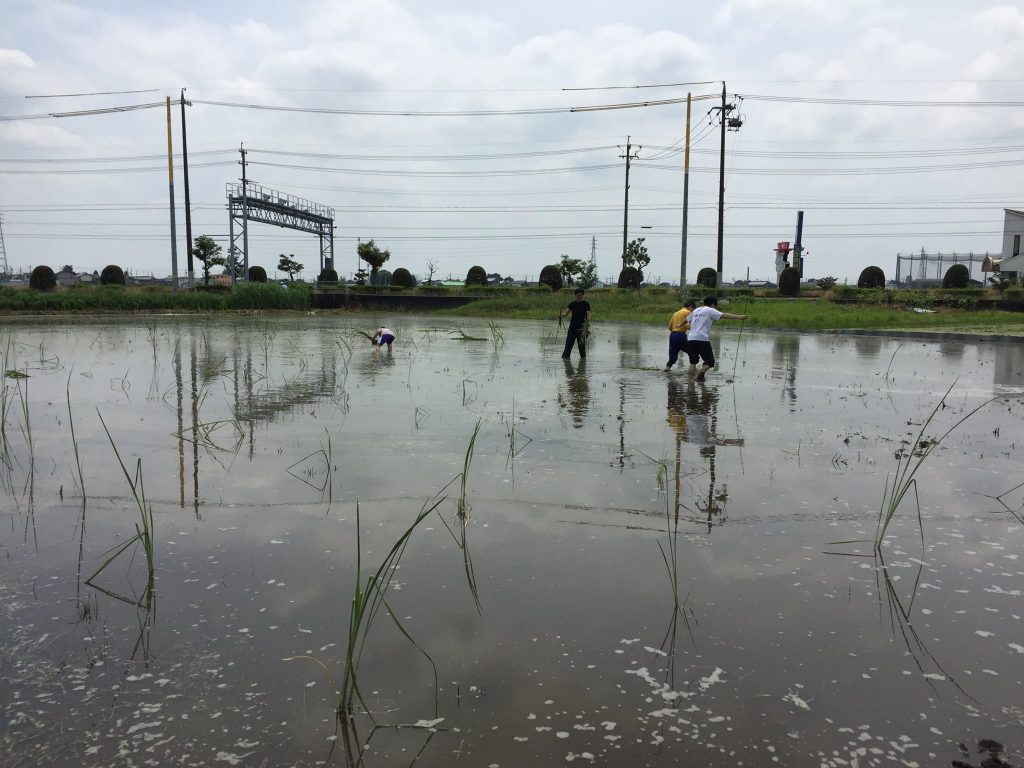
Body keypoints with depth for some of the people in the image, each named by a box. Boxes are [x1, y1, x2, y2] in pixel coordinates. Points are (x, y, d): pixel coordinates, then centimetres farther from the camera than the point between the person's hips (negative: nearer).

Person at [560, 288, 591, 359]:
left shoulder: (586, 304, -4)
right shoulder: (572, 303, 7)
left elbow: (588, 314, -15)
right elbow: (566, 312, -1)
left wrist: (587, 320, -36)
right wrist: (561, 314, -24)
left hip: (581, 327, -3)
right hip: (572, 326, 3)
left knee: (581, 343, 3)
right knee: (569, 342, 0)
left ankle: (583, 356, 19)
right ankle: (566, 356, 6)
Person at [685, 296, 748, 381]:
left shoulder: (695, 311, 23)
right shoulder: (710, 310, 5)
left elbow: (687, 319, 40)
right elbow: (724, 315, -8)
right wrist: (739, 317, -13)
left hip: (690, 339, 6)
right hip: (702, 339, -6)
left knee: (693, 361, 15)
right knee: (710, 361, 3)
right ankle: (701, 372, -20)